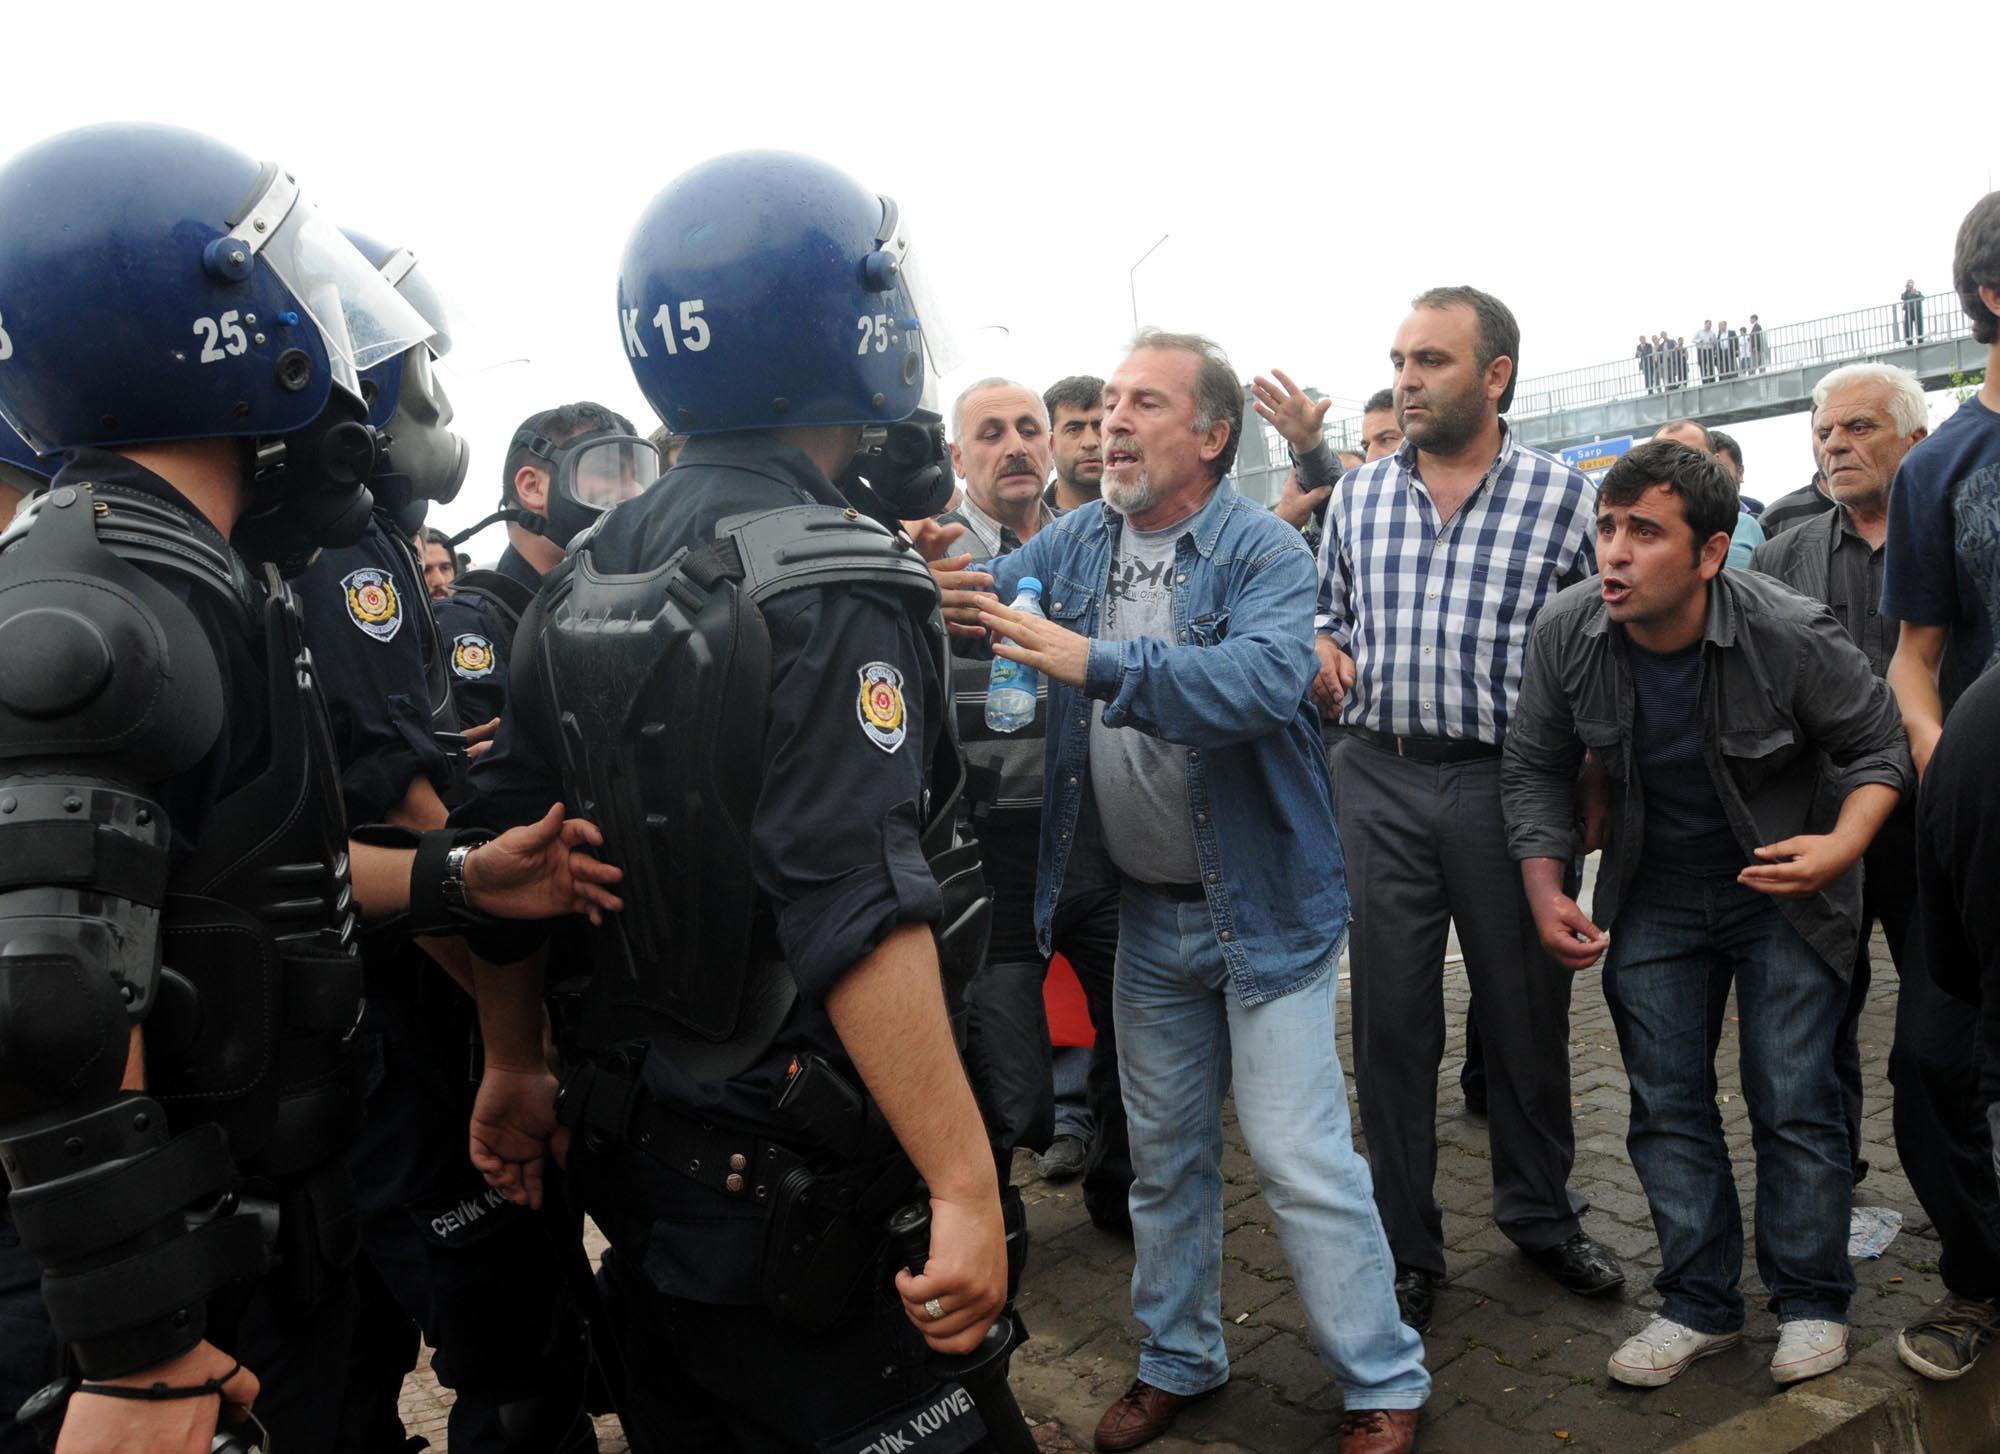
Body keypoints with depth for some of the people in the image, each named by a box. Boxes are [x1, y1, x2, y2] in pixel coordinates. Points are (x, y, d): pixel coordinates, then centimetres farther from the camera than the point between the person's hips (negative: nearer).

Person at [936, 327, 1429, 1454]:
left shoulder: (1263, 551, -15)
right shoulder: (1077, 542, 2)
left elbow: (1267, 679, -32)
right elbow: (983, 608, 3)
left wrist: (1100, 664, -40)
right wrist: (939, 590, -20)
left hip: (1263, 907, -5)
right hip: (1148, 910, 6)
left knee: (1301, 1156, -1)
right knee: (1166, 1153, 18)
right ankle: (1179, 1361, 37)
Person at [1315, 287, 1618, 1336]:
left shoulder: (1563, 494, 1)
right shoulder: (1359, 494, 10)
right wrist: (1322, 655, -3)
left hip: (1509, 781, -2)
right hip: (1379, 780, 2)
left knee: (1527, 1012, 11)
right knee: (1391, 1019, 6)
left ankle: (1540, 1212, 34)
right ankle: (1405, 1248, 21)